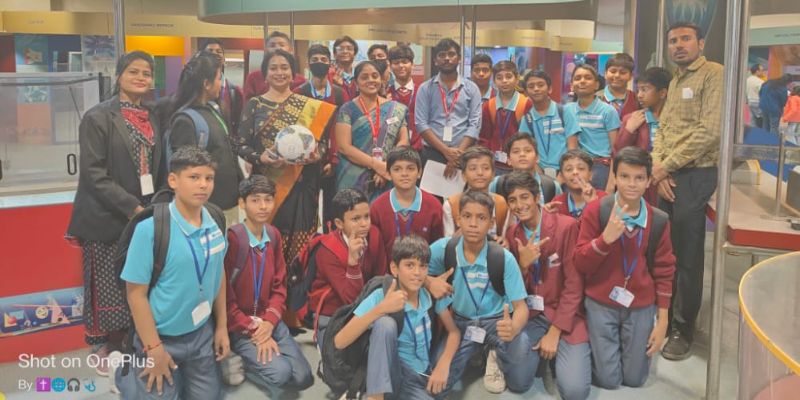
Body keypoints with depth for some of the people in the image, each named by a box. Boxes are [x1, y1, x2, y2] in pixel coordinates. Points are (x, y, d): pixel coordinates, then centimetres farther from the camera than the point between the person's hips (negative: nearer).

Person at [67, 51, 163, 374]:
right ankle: (103, 348, 20)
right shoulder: (98, 117, -8)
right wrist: (131, 208, -18)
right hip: (107, 219, -5)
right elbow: (93, 174, -14)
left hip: (146, 216, 5)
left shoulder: (152, 118, 12)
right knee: (108, 287, 3)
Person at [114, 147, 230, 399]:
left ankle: (180, 375, 42)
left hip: (202, 333, 5)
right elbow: (136, 293, -17)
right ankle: (124, 368, 34)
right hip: (162, 337, -5)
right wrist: (154, 349, -15)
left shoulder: (215, 223, -6)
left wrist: (222, 326, 10)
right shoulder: (150, 229, -21)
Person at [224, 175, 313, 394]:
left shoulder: (274, 235, 4)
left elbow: (279, 285, 7)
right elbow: (225, 297, -16)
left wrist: (269, 322, -9)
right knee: (280, 372, -24)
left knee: (303, 378, -4)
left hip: (269, 322, 6)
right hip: (239, 327, -6)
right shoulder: (231, 238, -19)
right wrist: (253, 330, -16)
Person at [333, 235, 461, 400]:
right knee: (385, 323, -29)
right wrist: (380, 309, -29)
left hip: (423, 377, 1)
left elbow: (454, 332, 7)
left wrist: (443, 365, -11)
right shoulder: (380, 297, -13)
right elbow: (339, 342, -21)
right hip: (386, 376, -1)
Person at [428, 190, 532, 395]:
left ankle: (498, 358, 10)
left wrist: (513, 328, -40)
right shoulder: (443, 248, -13)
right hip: (460, 322, 2)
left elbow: (520, 306, -17)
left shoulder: (504, 258, -18)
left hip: (496, 321, -2)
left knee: (519, 383, -27)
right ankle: (474, 353, 16)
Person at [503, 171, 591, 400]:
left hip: (564, 315, -3)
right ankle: (543, 352, 14)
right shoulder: (512, 234, 4)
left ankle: (557, 351, 12)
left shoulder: (566, 226, -11)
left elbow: (574, 283, -11)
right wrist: (523, 264, -17)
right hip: (529, 315, 3)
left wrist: (554, 332, -13)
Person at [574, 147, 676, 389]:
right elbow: (580, 264, -11)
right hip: (601, 304, -2)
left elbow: (663, 271, 2)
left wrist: (662, 320, 2)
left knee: (634, 379, 9)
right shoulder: (595, 211, -12)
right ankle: (595, 346, 32)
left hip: (641, 306, 2)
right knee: (608, 380, 2)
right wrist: (605, 238, -28)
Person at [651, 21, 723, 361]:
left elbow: (710, 130, -17)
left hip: (694, 176, -7)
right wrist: (658, 170, -3)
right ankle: (666, 316, 25)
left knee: (687, 256, -2)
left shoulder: (714, 74, -7)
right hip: (667, 177, 7)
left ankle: (683, 329, 9)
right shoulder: (675, 82, 18)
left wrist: (667, 165, -12)